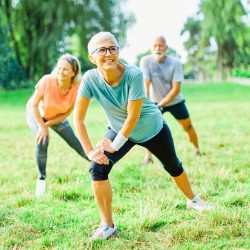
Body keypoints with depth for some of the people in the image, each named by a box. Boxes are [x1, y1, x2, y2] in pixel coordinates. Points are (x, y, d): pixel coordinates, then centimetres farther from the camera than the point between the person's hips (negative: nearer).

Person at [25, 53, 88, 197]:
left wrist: (48, 124, -22)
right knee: (42, 141, -25)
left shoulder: (76, 88, -28)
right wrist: (42, 127, -24)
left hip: (57, 117, 3)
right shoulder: (47, 81, -37)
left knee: (75, 142, 8)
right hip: (36, 114, -3)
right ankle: (42, 177, -3)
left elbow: (67, 113, -15)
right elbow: (34, 105, -24)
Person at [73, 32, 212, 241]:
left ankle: (193, 200, 49)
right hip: (118, 129, 2)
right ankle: (108, 227, -7)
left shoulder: (134, 74, -34)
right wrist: (89, 151, -24)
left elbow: (133, 117, -29)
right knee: (98, 167, -19)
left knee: (173, 166, 17)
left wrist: (114, 145, -25)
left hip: (152, 128, -1)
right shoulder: (90, 79, -26)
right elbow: (78, 118, -20)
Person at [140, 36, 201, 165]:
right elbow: (146, 85, -25)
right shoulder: (145, 61, -20)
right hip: (155, 101, 0)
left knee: (188, 126, 7)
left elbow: (176, 89, -21)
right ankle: (148, 156, 1)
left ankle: (198, 151, 30)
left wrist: (160, 105, -27)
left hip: (175, 101, 0)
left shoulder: (175, 63, -20)